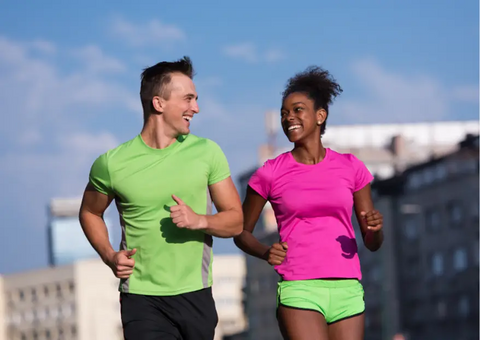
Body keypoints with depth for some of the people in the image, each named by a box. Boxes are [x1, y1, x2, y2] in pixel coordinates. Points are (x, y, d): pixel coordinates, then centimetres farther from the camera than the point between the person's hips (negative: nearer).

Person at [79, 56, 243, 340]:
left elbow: (236, 220, 4)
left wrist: (199, 220, -16)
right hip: (142, 298, -2)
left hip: (196, 295, 3)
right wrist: (109, 255, -2)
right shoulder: (112, 164, -4)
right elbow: (90, 213, 15)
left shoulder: (207, 152, 1)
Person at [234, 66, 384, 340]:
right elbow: (242, 233, 13)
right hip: (299, 290, -3)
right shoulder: (270, 173, 3)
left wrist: (375, 227, -13)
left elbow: (373, 243, 11)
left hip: (347, 290, 3)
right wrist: (266, 252, -9)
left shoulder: (351, 168, 8)